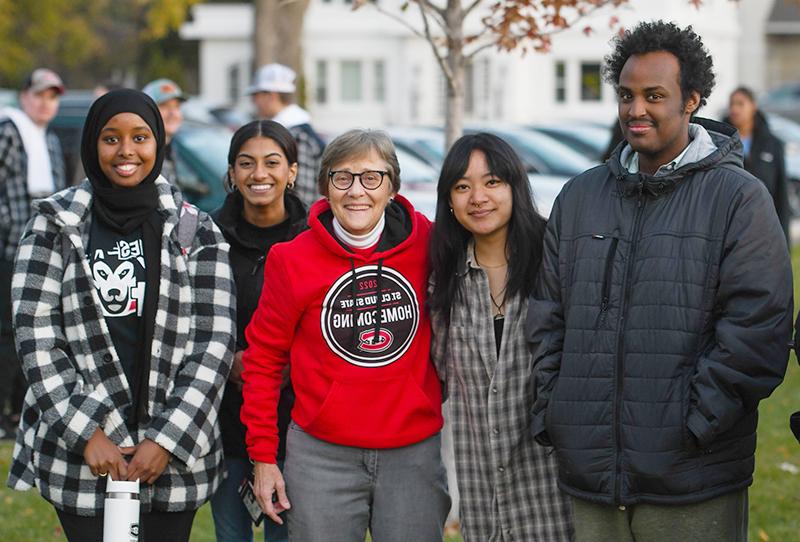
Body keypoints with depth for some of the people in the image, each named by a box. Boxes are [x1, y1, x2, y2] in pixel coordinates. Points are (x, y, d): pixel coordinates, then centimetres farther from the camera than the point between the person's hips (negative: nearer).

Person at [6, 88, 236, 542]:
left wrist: (167, 439, -8)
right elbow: (35, 333, -2)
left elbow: (215, 343, 0)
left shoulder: (195, 231, 4)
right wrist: (85, 434, -9)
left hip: (172, 455, 1)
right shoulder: (56, 224, 3)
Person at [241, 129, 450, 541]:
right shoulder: (293, 260, -4)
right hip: (322, 454, -1)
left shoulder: (428, 245, -3)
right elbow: (264, 357, 4)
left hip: (416, 451, 1)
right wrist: (262, 455, 2)